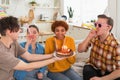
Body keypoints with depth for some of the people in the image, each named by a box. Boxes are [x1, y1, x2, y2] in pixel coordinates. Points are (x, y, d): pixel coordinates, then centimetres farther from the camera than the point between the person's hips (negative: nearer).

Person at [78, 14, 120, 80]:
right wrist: (89, 37, -22)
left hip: (108, 73, -1)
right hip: (93, 68, 2)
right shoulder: (94, 37, -9)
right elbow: (80, 50, -7)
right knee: (87, 70, -32)